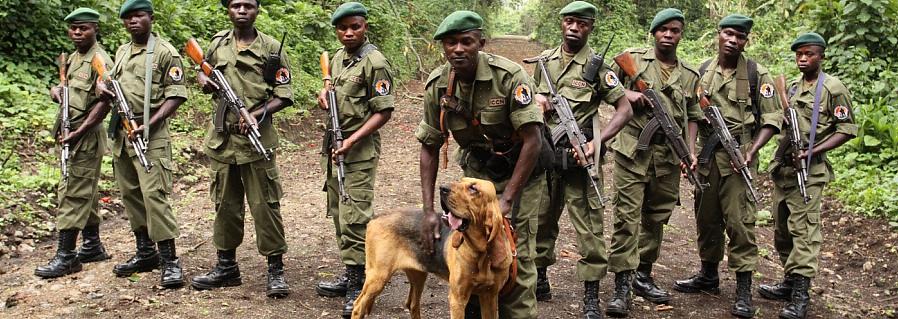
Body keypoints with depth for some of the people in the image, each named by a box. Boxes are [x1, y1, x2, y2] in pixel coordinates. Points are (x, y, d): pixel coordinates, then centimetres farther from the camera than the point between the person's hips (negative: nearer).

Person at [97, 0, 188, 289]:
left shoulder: (165, 53, -6)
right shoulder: (121, 52, 17)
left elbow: (176, 95, -11)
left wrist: (150, 124, -21)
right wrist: (102, 87, 4)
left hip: (150, 135, -8)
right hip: (121, 132, 8)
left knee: (154, 194, -13)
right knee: (130, 194, 12)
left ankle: (169, 260, -9)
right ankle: (145, 252, 23)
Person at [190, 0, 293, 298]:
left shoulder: (271, 48, -3)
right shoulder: (217, 43, 9)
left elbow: (284, 95, -5)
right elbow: (201, 70, 26)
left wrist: (257, 114, -20)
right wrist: (203, 79, 2)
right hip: (222, 138, 4)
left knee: (265, 205, -1)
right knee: (225, 204, 13)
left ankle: (276, 270, 8)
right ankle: (226, 266, 25)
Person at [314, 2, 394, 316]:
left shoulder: (375, 62, -13)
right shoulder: (337, 58, 12)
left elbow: (384, 112, -15)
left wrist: (352, 140, -22)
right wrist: (325, 93, 4)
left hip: (359, 150, -9)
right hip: (332, 146, 9)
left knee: (355, 217, -10)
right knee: (338, 214, 14)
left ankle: (359, 285, -2)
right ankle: (350, 275, 25)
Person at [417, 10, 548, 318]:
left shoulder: (510, 76, -25)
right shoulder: (437, 85, -12)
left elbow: (533, 140, -25)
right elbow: (429, 148, -2)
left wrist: (506, 201, -25)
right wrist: (428, 210, -8)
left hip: (521, 171, -4)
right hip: (476, 170, 4)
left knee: (514, 255, -9)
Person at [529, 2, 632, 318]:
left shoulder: (597, 66, -6)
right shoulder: (545, 59, 8)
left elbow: (625, 109, -9)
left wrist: (595, 144, -19)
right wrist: (537, 100, -1)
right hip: (544, 152, 5)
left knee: (588, 226, -2)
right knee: (541, 219, 15)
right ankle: (539, 278, 32)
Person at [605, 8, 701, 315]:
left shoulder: (690, 75, 13)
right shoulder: (631, 59, 3)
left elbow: (693, 117, 16)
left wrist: (690, 151, 3)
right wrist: (626, 94, -12)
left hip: (669, 155, 4)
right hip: (632, 150, -4)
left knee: (656, 217, 11)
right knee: (627, 216, -6)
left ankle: (643, 275, 25)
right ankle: (622, 284, -2)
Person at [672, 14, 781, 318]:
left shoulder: (757, 74, -2)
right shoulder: (703, 72, 9)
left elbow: (772, 119, -3)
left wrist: (752, 151, -16)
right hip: (706, 156, 4)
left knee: (739, 221, -6)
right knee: (706, 219, 13)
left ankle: (743, 290, 1)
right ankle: (708, 276, 29)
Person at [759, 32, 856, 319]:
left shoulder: (833, 88, -6)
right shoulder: (792, 87, 16)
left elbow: (847, 129, -8)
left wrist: (813, 151, -18)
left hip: (809, 170, -8)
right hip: (782, 166, 8)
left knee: (804, 229, -11)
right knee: (782, 228, 12)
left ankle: (800, 295, -11)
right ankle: (790, 281, 24)